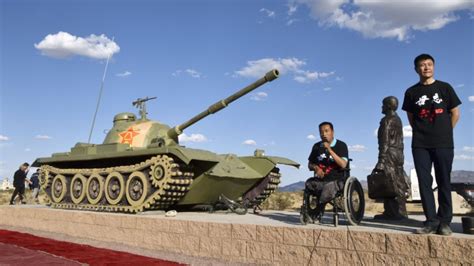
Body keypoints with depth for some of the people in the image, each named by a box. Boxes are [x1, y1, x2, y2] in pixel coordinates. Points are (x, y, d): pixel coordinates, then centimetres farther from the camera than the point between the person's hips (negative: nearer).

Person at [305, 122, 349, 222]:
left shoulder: (341, 145, 1)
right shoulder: (317, 146, 12)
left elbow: (343, 164, -13)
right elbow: (310, 165, 19)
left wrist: (329, 150, -19)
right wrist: (316, 168, -6)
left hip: (336, 180, -4)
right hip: (320, 180, 4)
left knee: (329, 187, -37)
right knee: (308, 183, -28)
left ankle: (317, 212, -11)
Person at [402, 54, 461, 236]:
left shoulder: (445, 88, 5)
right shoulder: (411, 92, 8)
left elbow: (455, 114, 9)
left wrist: (444, 133, 11)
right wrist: (422, 132, 9)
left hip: (444, 144, -1)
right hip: (420, 144, 1)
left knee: (444, 183, 1)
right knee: (424, 183, -2)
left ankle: (445, 222, 7)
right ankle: (431, 221, 3)